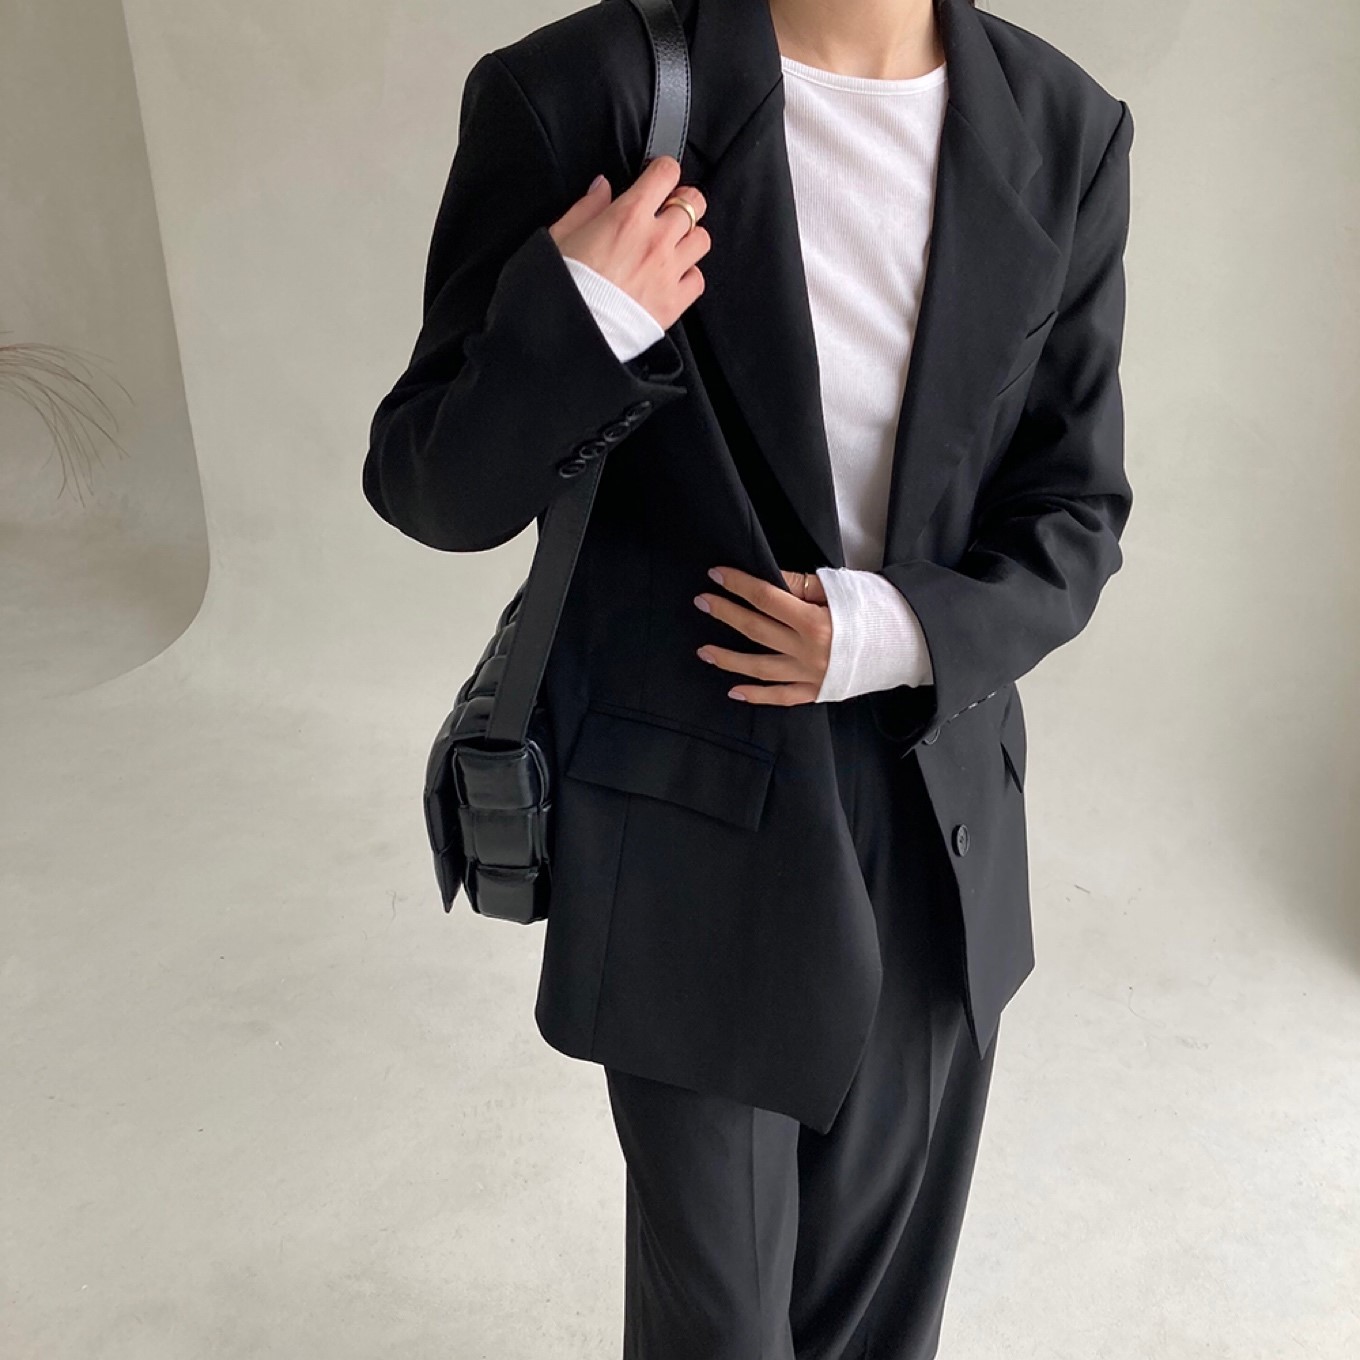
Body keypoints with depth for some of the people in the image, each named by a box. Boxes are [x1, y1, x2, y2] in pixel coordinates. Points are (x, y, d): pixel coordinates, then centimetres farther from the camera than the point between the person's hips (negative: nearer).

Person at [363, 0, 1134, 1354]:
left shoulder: (1064, 133, -2)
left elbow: (1074, 514, 3)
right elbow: (435, 491, -7)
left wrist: (908, 634, -17)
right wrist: (573, 324, -27)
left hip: (944, 822, 4)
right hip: (693, 830, -3)